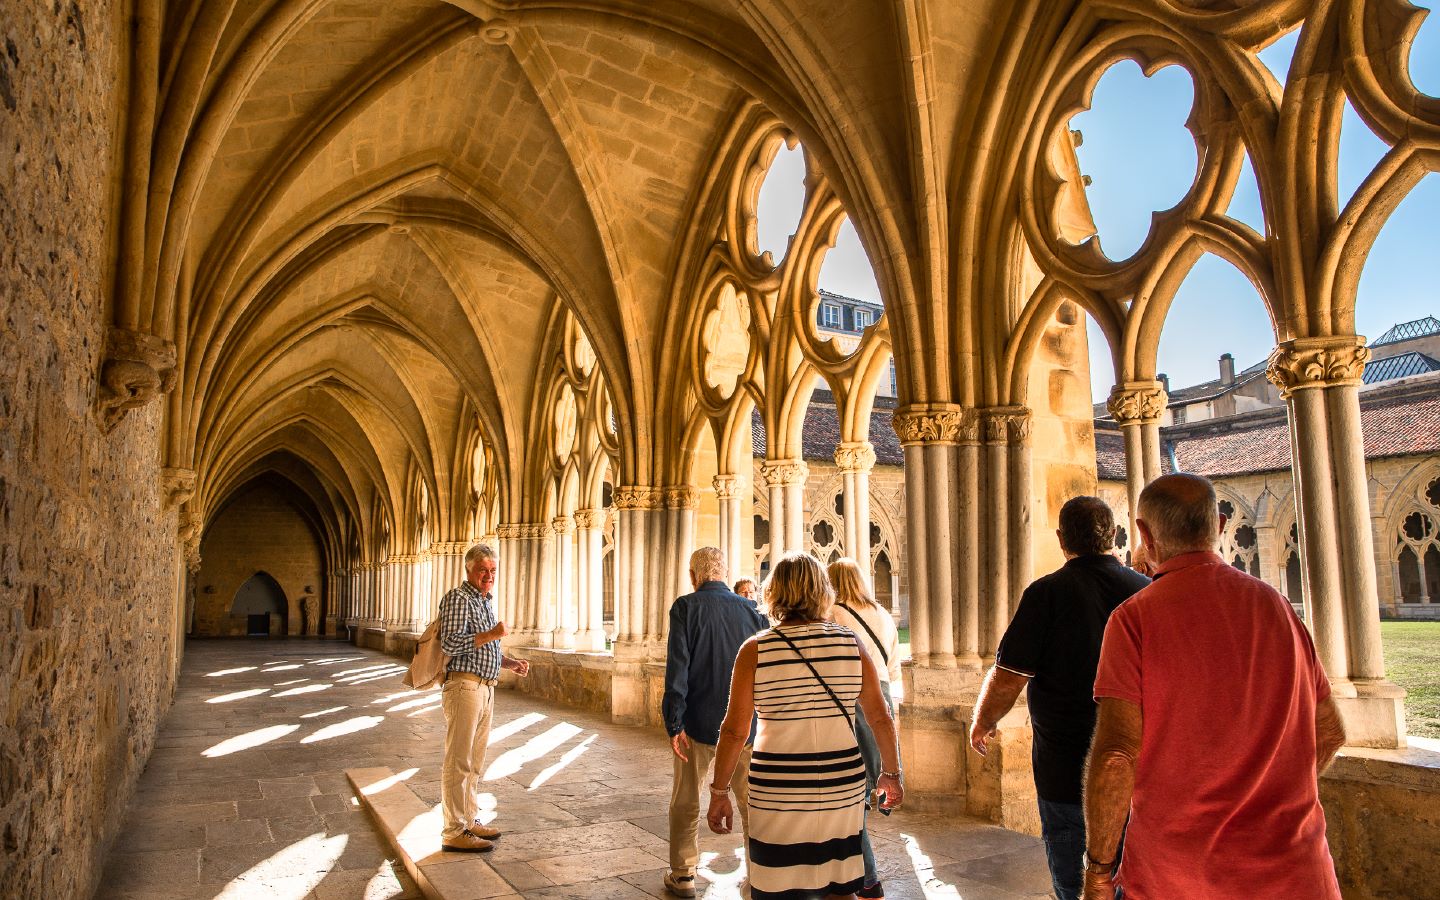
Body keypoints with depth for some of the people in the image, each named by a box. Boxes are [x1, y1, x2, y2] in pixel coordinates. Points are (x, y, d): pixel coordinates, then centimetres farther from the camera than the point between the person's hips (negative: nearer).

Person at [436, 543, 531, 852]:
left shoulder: (486, 601, 18)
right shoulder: (458, 598, -10)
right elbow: (451, 644, -21)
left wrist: (511, 663, 13)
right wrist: (492, 634, -21)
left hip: (486, 688, 9)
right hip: (464, 686, -9)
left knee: (474, 762, 16)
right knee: (458, 762, -4)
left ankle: (470, 821, 26)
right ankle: (454, 832, 1)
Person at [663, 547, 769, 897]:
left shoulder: (686, 607, -7)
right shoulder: (751, 609, 2)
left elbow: (677, 667, -14)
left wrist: (675, 723, -11)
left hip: (699, 723, -2)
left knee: (686, 802, 13)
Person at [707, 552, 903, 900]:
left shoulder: (756, 650, -8)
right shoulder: (852, 644, -1)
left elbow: (735, 731, -9)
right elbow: (881, 718, 3)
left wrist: (719, 793, 1)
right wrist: (891, 774, 16)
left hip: (779, 792, -2)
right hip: (843, 789, 3)